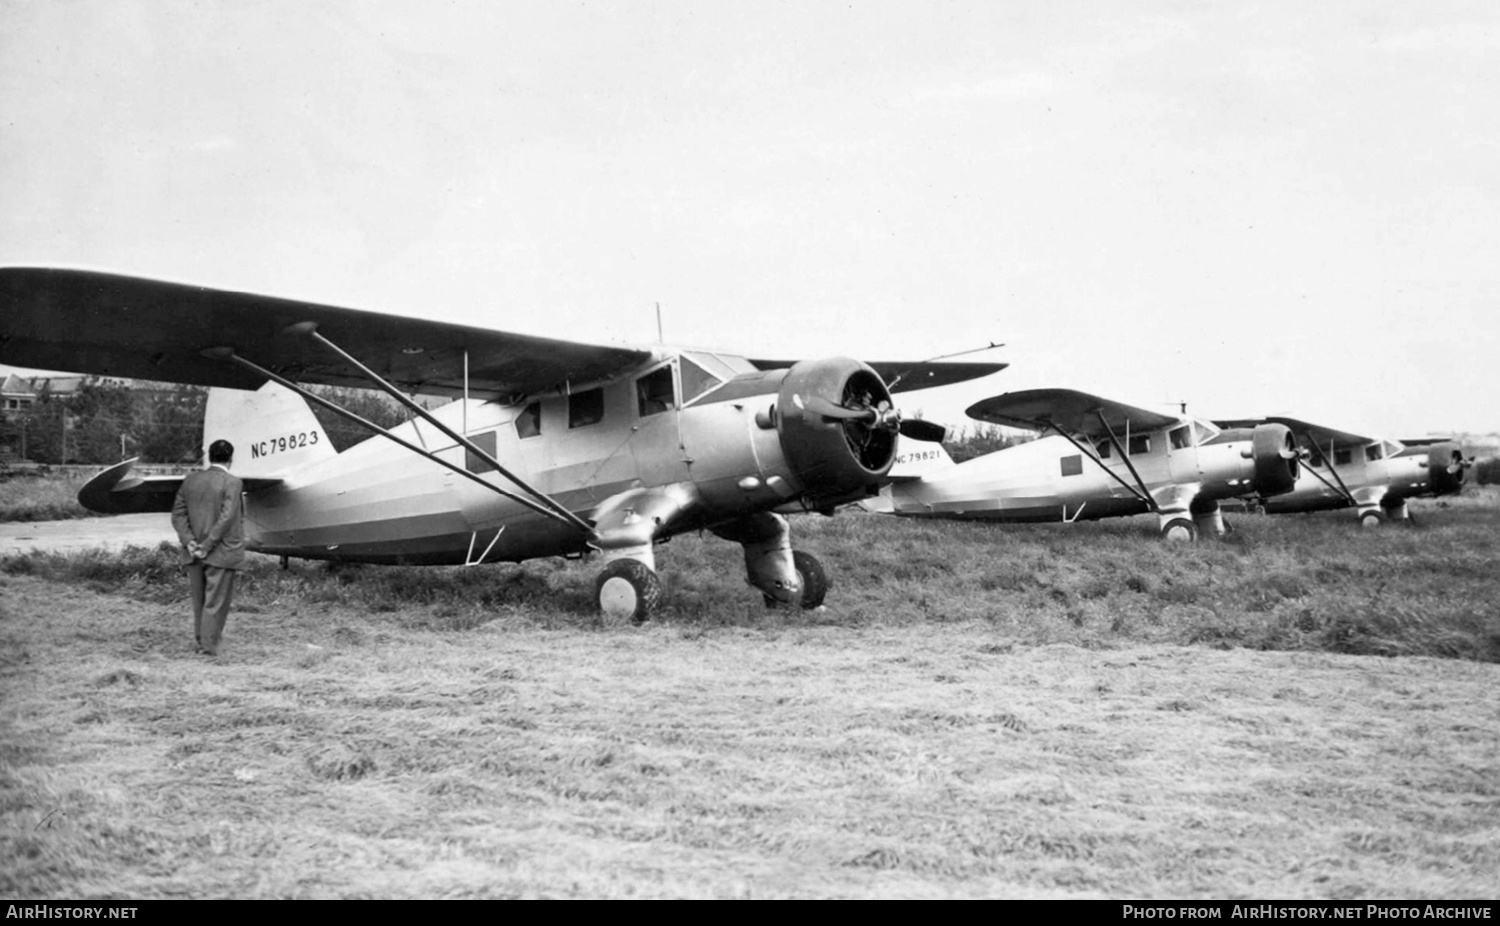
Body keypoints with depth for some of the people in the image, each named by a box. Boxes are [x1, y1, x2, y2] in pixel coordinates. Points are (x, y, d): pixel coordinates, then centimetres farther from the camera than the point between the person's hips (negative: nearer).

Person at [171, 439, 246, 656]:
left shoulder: (190, 480, 7)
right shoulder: (232, 483, -11)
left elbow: (178, 514, 3)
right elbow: (226, 518, -18)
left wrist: (189, 541, -4)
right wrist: (208, 546, -13)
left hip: (194, 554, 6)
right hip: (221, 554, -6)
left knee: (199, 601, 17)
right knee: (215, 603, 1)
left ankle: (202, 641, 27)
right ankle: (209, 645, 3)